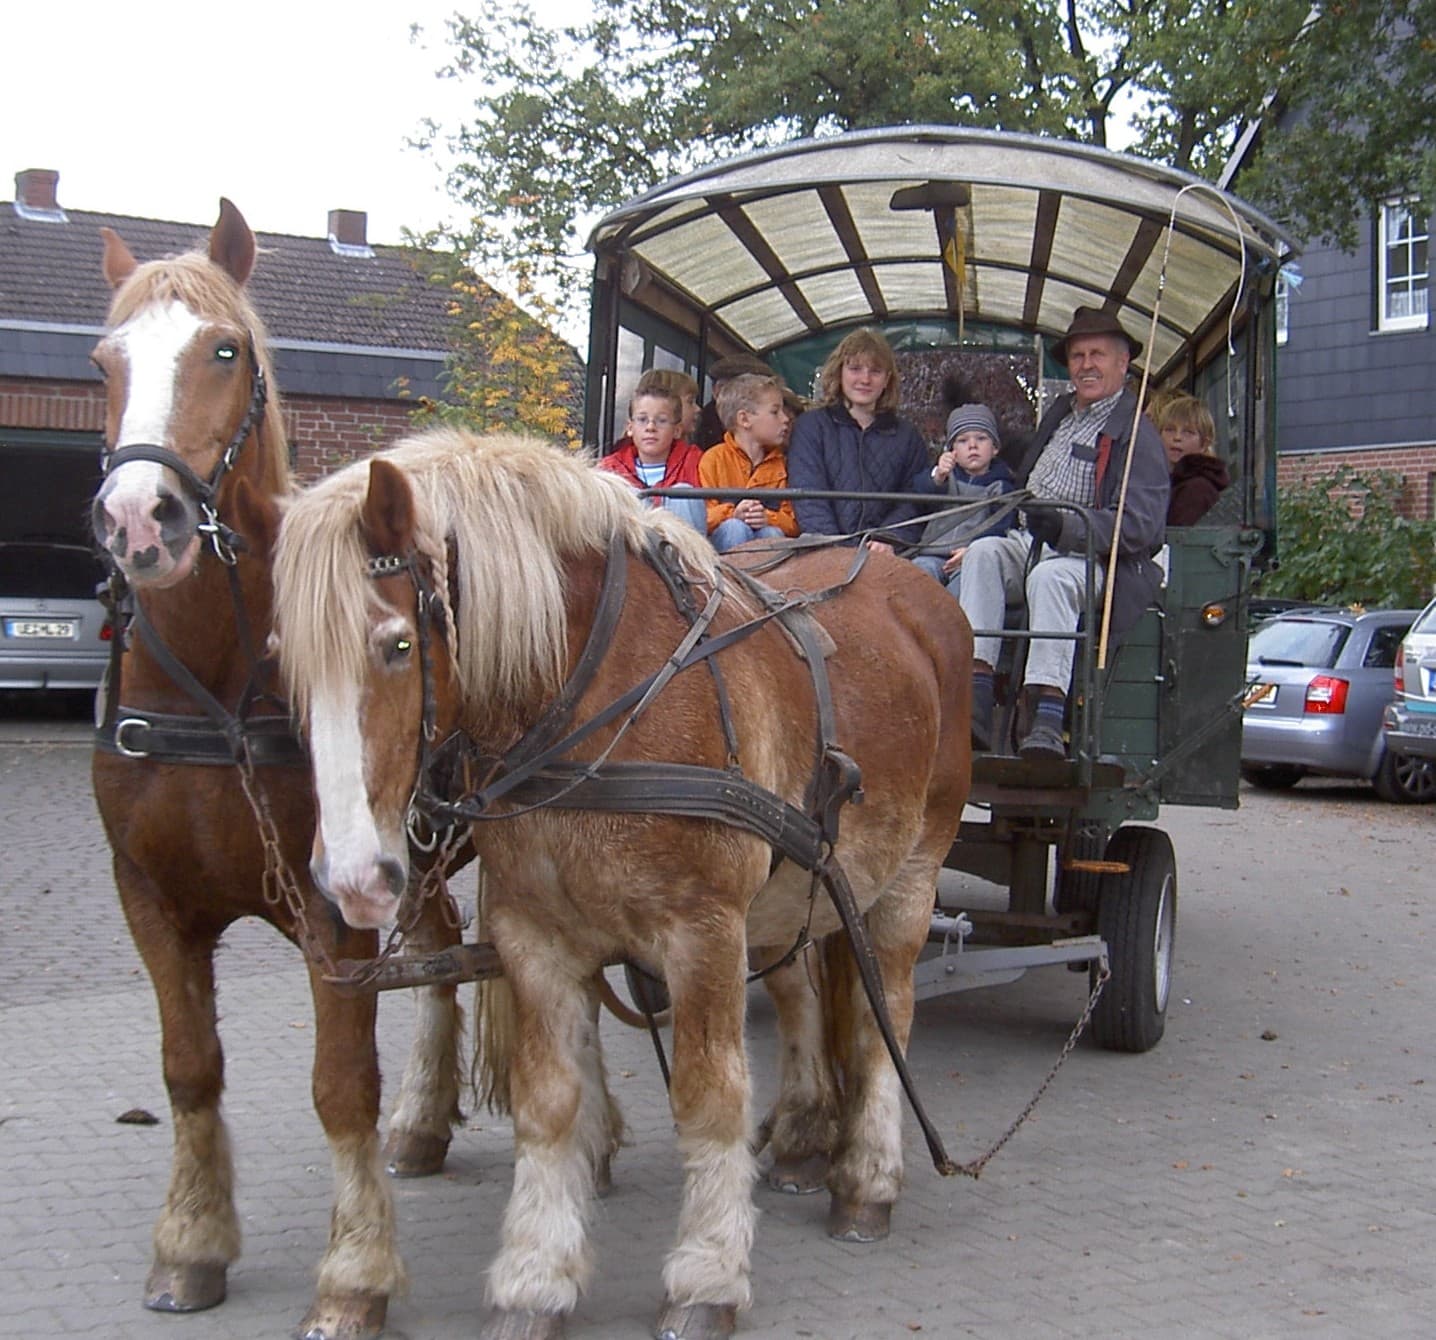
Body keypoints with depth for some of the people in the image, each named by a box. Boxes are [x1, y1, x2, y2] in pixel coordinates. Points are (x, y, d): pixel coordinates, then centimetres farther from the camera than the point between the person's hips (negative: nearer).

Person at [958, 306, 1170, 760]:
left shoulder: (1135, 433, -2)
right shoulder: (1058, 414, 23)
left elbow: (1139, 525, -13)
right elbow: (1021, 485, 35)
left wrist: (1064, 528, -26)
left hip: (1093, 561, -7)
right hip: (1030, 545, 7)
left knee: (1049, 577, -37)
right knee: (984, 552, -23)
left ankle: (1047, 716, -49)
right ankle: (975, 696, -36)